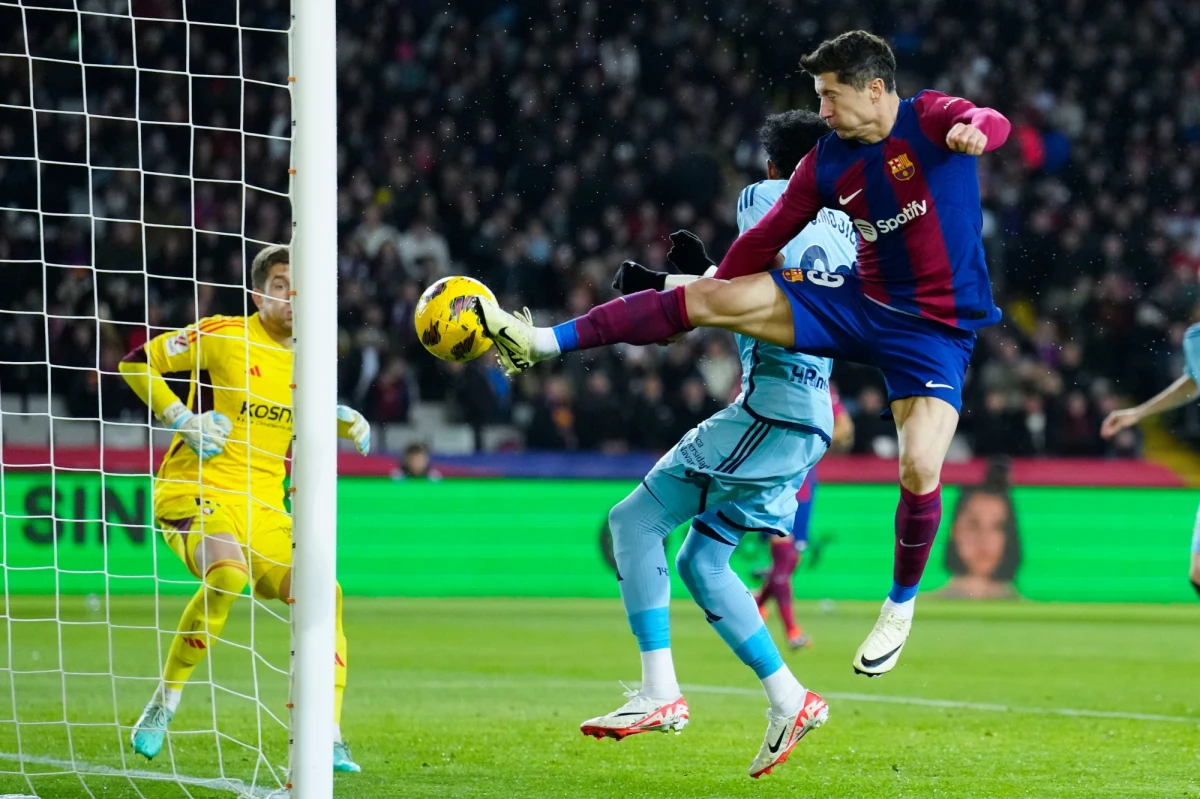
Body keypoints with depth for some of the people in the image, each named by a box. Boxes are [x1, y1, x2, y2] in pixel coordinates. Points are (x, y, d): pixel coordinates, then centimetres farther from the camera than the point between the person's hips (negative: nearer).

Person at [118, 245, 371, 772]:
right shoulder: (222, 336, -7)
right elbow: (135, 364, -2)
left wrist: (348, 424, 12)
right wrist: (183, 420, -12)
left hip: (263, 506, 6)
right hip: (195, 491, -6)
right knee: (228, 572, -35)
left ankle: (327, 741, -6)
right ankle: (164, 705, -18)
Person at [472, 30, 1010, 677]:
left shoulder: (928, 119, -10)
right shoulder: (828, 162, 4)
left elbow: (990, 123, -31)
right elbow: (768, 236, 13)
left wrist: (975, 129, -55)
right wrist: (720, 307, 18)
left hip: (936, 330, -5)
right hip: (859, 303, 5)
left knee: (920, 469, -22)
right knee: (706, 296, -8)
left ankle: (901, 606, 6)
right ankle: (543, 341, -7)